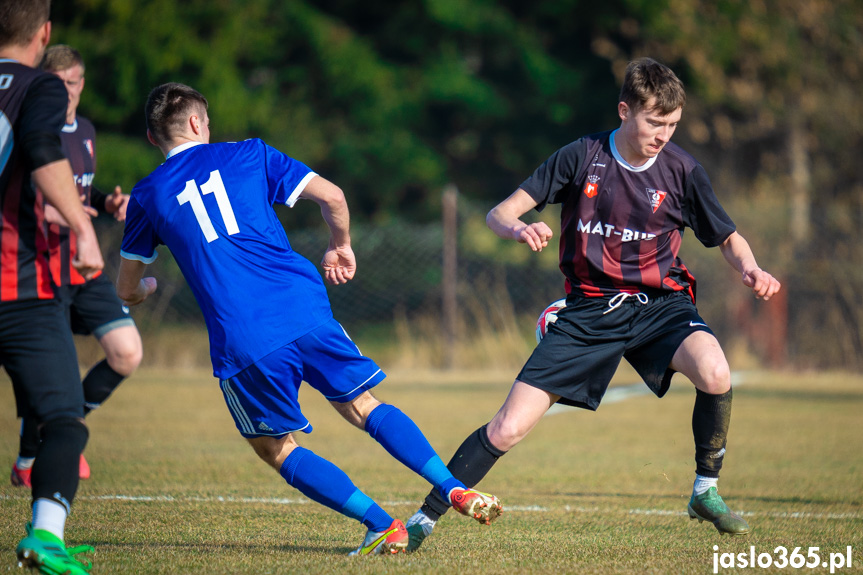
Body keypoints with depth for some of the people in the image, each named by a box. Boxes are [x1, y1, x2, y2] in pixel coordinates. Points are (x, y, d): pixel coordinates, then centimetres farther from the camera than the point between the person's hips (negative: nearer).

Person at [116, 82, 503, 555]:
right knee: (362, 407, 17)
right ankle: (454, 490, 5)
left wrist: (146, 287, 45)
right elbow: (332, 198, 8)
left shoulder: (147, 196, 12)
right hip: (305, 307, 2)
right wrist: (340, 248, 27)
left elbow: (126, 291, 20)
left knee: (276, 448, 12)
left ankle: (382, 526, 0)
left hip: (241, 340, -2)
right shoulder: (248, 155, 14)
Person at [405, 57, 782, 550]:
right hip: (590, 310, 0)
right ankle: (426, 518, 6)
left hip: (660, 303, 1)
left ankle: (706, 492, -8)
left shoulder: (682, 171, -5)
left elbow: (729, 239, 6)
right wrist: (518, 228, -29)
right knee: (507, 430, -10)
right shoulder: (582, 157, -7)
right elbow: (499, 214, -5)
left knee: (716, 375, -32)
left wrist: (751, 270, -17)